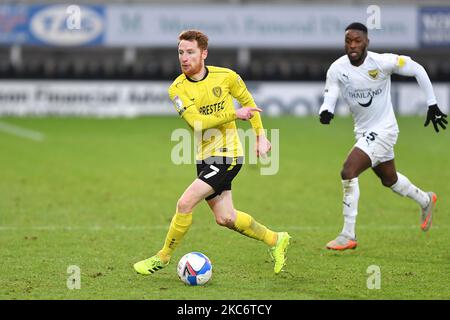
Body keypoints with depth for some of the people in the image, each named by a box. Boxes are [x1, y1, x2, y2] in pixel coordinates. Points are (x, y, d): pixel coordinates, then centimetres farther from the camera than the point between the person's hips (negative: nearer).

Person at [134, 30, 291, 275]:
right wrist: (235, 114, -21)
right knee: (225, 218, 10)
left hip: (227, 155, -4)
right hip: (204, 158, 5)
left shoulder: (225, 77, -7)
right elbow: (196, 122, -17)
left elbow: (248, 102, 11)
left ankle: (163, 257, 3)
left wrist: (260, 136, 9)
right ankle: (275, 240, 33)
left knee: (185, 204, -15)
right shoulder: (177, 89, -5)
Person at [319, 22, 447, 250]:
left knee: (348, 172, -21)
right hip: (363, 132, 6)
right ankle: (426, 200, 55)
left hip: (383, 130, -6)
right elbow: (329, 98, -12)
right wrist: (325, 112, -37)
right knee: (389, 180, 24)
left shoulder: (382, 62, -19)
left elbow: (417, 70, -6)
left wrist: (432, 105, -4)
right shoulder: (337, 69, -9)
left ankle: (348, 236, -15)